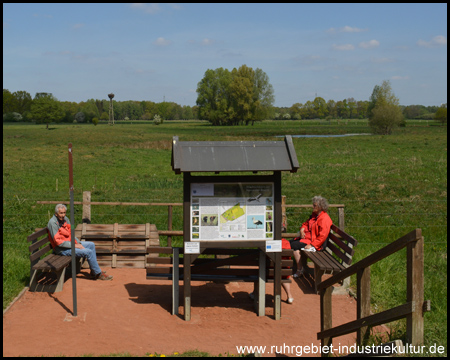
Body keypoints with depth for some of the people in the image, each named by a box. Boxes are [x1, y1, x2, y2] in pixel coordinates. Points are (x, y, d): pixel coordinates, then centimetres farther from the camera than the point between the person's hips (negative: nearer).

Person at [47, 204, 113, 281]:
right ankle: (98, 274, -6)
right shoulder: (53, 223, -20)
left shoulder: (65, 219, 6)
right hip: (62, 249, -10)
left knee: (91, 245, 12)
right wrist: (74, 245, -21)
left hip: (70, 243, 10)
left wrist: (78, 243, -1)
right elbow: (58, 241, -24)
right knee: (88, 252, -19)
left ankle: (93, 271, 15)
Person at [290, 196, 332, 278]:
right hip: (306, 237, 10)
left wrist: (312, 245, -26)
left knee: (294, 246, -23)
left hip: (314, 242, -10)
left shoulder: (324, 219, -18)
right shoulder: (314, 215, 13)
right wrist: (302, 229, 3)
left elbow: (322, 236, -24)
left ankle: (300, 270, -15)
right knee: (290, 242, -6)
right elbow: (306, 223, 27)